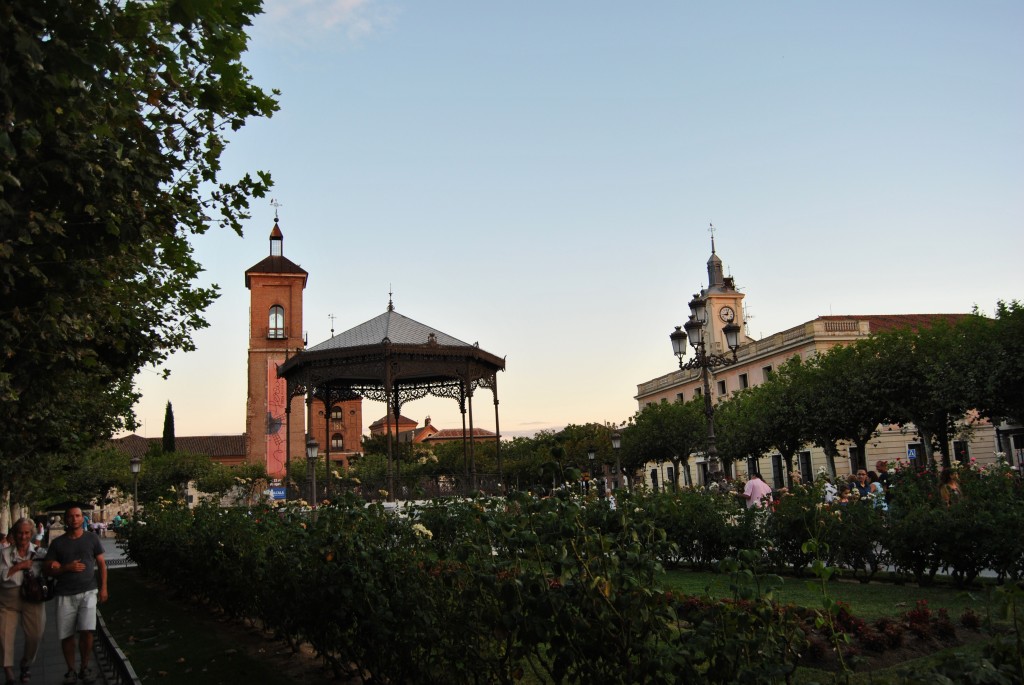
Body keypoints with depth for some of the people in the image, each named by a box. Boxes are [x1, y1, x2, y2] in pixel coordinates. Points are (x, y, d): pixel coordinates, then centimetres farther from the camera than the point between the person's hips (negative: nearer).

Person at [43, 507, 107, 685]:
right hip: (65, 595, 1)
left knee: (86, 631, -11)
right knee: (66, 636, 4)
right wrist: (67, 568, -12)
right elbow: (47, 569, 5)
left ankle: (85, 667, 8)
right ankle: (71, 670, 21)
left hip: (88, 592, -1)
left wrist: (103, 587, 3)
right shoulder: (57, 543, 6)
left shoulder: (92, 538, 5)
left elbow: (101, 564, 9)